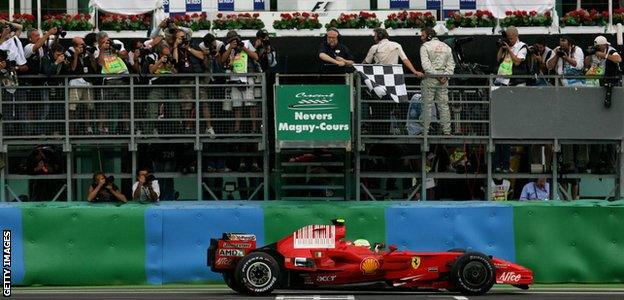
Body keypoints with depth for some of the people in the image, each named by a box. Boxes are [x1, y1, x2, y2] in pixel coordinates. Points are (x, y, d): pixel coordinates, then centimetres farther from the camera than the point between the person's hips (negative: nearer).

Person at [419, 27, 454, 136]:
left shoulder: (425, 47, -4)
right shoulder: (446, 47, 14)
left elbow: (426, 65, -15)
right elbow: (451, 64, 8)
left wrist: (436, 75, -13)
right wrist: (445, 76, -2)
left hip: (430, 79, -5)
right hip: (443, 81, 5)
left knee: (427, 106, 0)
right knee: (444, 105, 8)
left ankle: (425, 130, 1)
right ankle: (447, 131, 7)